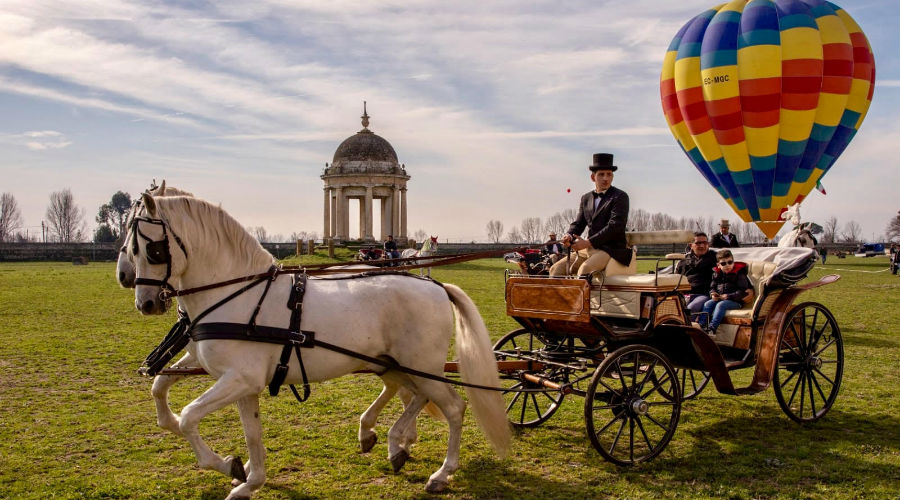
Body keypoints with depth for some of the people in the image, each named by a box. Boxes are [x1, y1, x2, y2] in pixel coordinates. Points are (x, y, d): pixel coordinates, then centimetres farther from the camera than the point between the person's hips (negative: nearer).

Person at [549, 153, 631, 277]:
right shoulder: (586, 198, 17)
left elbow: (615, 226, -14)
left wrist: (588, 242, -18)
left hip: (611, 249, -7)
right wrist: (569, 236, -10)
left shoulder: (620, 197, -3)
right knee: (556, 269, -7)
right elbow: (578, 223, 16)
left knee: (584, 269, -32)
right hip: (588, 249, 7)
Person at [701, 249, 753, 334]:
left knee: (720, 305, -31)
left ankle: (712, 328, -43)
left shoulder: (739, 274, -6)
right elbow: (712, 287, 18)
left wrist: (728, 296, -20)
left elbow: (743, 292, -12)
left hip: (735, 301, -6)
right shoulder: (717, 274, 10)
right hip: (718, 298, 6)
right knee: (707, 304, -18)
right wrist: (713, 294, -6)